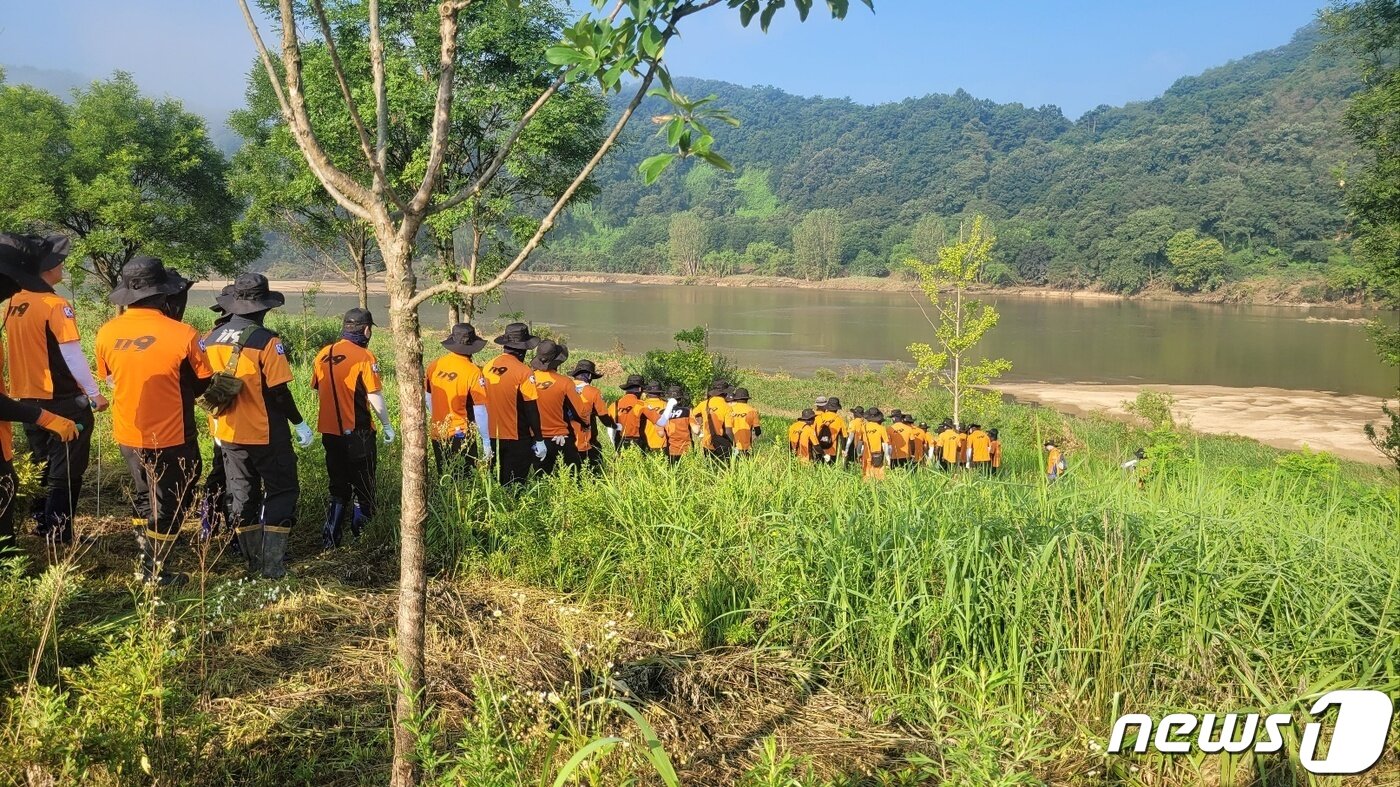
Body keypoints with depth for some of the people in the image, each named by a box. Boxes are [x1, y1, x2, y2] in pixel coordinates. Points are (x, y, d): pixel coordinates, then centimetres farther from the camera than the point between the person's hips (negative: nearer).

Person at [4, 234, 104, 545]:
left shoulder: (14, 303, 7)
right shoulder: (56, 305, -16)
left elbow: (20, 351, 14)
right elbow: (72, 356, -19)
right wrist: (94, 394, -12)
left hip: (28, 399, 7)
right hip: (62, 401, -7)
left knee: (42, 467, 19)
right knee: (66, 472, 3)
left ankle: (42, 527, 27)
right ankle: (59, 536, 6)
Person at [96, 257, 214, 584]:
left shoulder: (106, 333, -7)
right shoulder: (183, 335, -21)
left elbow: (109, 378, 9)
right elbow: (204, 385, -7)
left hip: (127, 434, 5)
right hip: (171, 437, -5)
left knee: (144, 493, 25)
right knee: (170, 502, 12)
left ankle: (146, 556, 36)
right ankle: (154, 570, 19)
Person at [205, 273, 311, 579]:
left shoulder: (211, 339, 2)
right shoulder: (266, 341, -17)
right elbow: (279, 392, -18)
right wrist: (299, 423, -6)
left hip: (229, 434, 6)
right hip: (266, 434, -6)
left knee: (241, 494, 15)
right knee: (282, 492, 6)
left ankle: (254, 561, 24)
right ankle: (273, 565, 2)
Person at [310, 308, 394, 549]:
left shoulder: (323, 354, 5)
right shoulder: (363, 357, -13)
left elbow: (318, 390, 14)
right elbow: (375, 398, -14)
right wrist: (387, 426, -2)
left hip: (329, 432, 6)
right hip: (357, 434, -6)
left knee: (338, 487, 16)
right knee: (364, 487, 9)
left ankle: (330, 538, 12)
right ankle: (361, 536, 15)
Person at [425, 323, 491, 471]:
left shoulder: (434, 365, -1)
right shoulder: (473, 372, -16)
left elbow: (427, 397, 13)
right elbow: (480, 410, -16)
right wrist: (486, 442, -8)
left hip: (437, 434, 5)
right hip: (460, 435, -5)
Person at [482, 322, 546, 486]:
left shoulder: (488, 368, 2)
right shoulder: (523, 372, -15)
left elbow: (484, 403, 10)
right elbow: (531, 409, -14)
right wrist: (539, 440, -6)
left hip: (494, 437, 6)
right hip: (518, 439, -6)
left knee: (499, 482, 17)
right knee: (515, 484, 3)